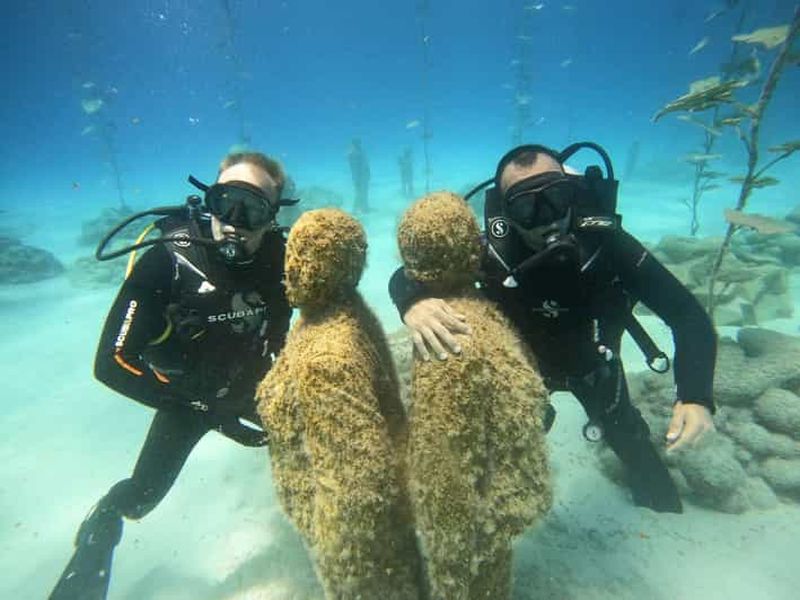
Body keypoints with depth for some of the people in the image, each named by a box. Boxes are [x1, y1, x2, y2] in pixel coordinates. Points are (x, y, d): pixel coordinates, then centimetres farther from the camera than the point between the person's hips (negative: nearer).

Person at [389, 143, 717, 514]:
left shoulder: (604, 242, -35)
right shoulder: (492, 251, -36)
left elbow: (688, 314, -29)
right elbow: (404, 276, -31)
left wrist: (695, 396, -44)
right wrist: (414, 301, -56)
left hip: (593, 362, 1)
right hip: (525, 363, 0)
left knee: (625, 434, 20)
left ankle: (659, 501, 55)